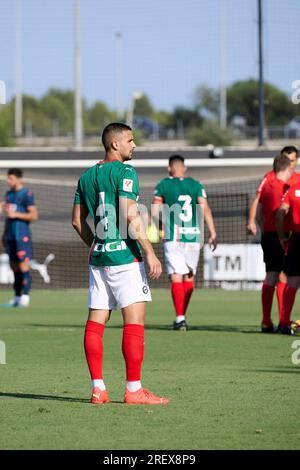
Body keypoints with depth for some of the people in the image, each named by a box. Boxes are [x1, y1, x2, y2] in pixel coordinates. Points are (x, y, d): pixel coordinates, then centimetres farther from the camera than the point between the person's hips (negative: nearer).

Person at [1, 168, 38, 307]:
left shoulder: (26, 194, -8)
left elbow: (34, 215, -12)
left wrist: (15, 214, -18)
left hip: (22, 236, -8)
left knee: (23, 266, -9)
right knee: (14, 267, 7)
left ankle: (25, 297, -9)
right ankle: (17, 297, 10)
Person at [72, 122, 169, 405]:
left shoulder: (87, 176, 14)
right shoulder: (124, 172, -9)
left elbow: (77, 220, 17)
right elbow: (130, 216, -18)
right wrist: (150, 252, -17)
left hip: (98, 257, 8)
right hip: (125, 256, -8)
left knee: (95, 322, 5)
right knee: (134, 322, -6)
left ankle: (97, 388, 5)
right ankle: (133, 390, -8)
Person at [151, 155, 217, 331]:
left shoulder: (163, 186, 3)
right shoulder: (196, 185, 7)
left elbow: (154, 212, 0)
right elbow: (205, 210, -3)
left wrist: (157, 228, 16)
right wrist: (213, 233, -4)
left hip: (173, 238, -2)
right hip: (194, 237, 2)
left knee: (177, 278, -4)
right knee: (189, 277, 15)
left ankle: (180, 318, -15)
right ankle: (182, 315, 20)